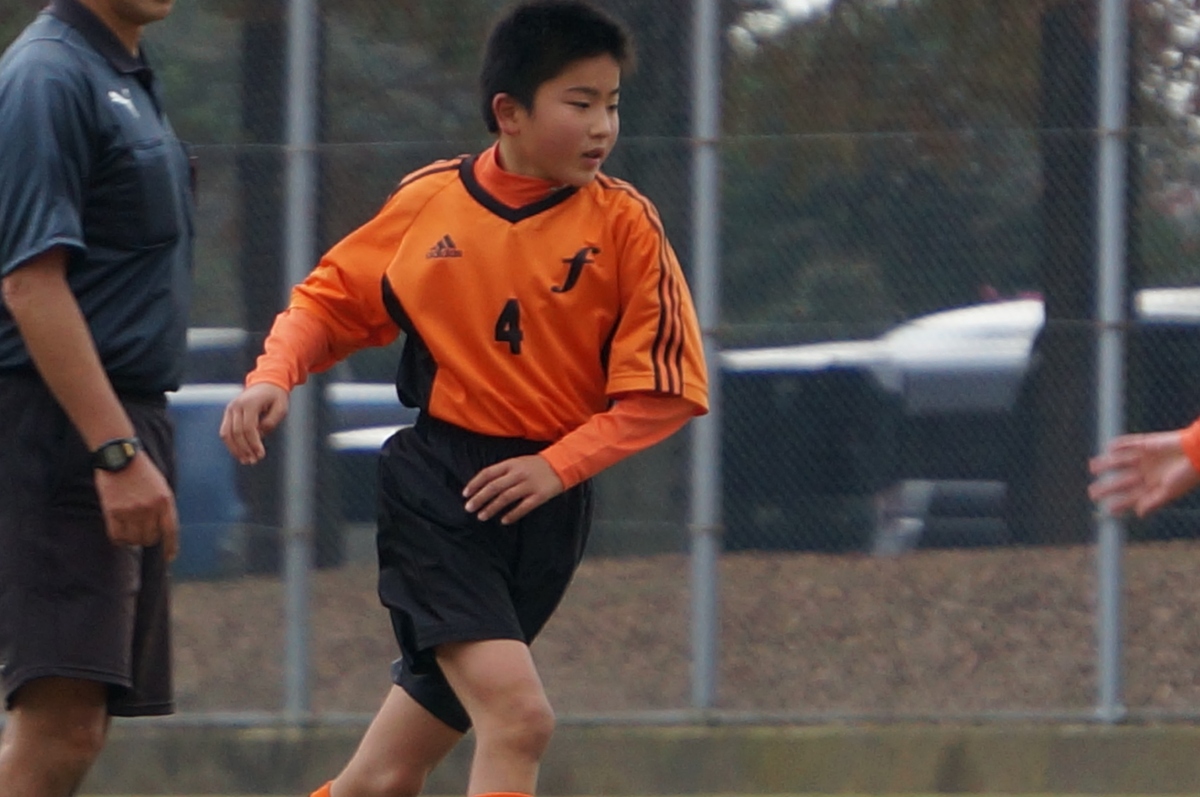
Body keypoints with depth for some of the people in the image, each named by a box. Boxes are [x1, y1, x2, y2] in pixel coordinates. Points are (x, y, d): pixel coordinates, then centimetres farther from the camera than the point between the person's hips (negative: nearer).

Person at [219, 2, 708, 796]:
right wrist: (274, 376, -5)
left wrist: (558, 465, -15)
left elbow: (662, 388, -3)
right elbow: (333, 298, 13)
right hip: (432, 485, -1)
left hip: (543, 500, 1)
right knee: (519, 715, -20)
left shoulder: (624, 223, -4)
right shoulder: (430, 200, -1)